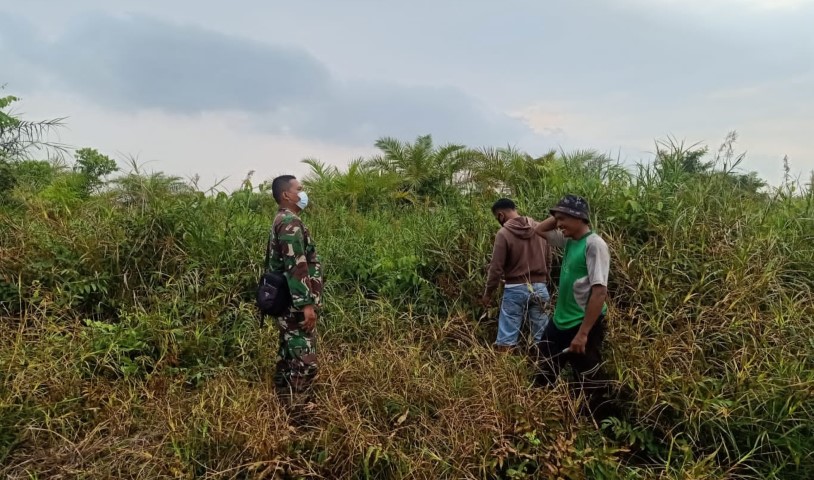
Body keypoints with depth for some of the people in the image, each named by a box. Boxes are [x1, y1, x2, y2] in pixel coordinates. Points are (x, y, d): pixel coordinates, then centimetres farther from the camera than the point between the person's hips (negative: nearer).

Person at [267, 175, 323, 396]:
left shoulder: (282, 221, 16)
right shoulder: (290, 223, -16)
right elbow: (296, 267, -23)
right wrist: (307, 304, -23)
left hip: (288, 304, 11)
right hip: (296, 306, -11)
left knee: (289, 357, 17)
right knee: (304, 362, -5)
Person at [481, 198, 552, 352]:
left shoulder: (504, 233, -11)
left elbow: (496, 268, -11)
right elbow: (548, 260, 10)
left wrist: (488, 293, 0)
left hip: (515, 289, -5)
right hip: (540, 287, 5)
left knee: (506, 339, 1)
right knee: (541, 336, 10)